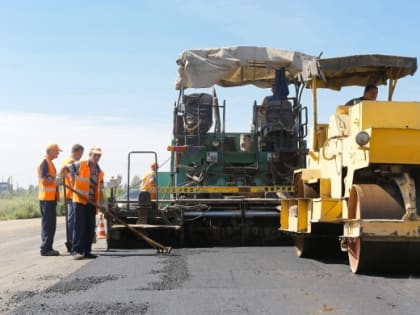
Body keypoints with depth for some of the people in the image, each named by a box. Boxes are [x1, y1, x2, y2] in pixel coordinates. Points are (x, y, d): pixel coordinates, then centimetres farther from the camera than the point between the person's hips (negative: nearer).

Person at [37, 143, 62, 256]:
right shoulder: (44, 163, -13)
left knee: (50, 223, 12)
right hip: (47, 197, -10)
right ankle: (45, 249, -4)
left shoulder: (49, 162, 18)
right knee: (48, 223, -8)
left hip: (51, 197, 10)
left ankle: (47, 248, 17)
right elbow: (44, 180, -21)